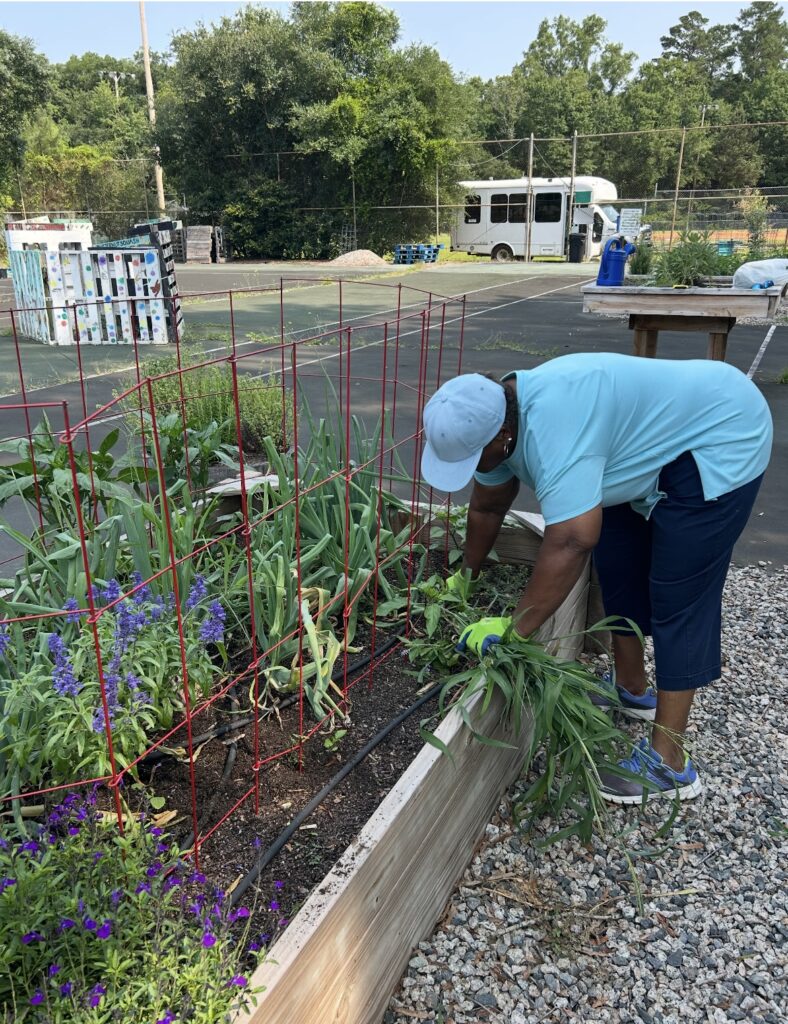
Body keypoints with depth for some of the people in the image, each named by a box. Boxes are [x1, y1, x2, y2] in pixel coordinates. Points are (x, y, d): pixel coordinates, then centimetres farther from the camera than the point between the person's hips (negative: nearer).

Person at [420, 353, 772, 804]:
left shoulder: (551, 427, -37)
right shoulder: (495, 418, -6)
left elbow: (571, 542, -41)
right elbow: (487, 507, 8)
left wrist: (514, 631, -34)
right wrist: (464, 577, 19)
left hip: (720, 438, -9)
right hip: (657, 441, 9)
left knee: (677, 597, -10)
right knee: (618, 564, 12)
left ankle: (668, 763, -2)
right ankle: (631, 688, 30)